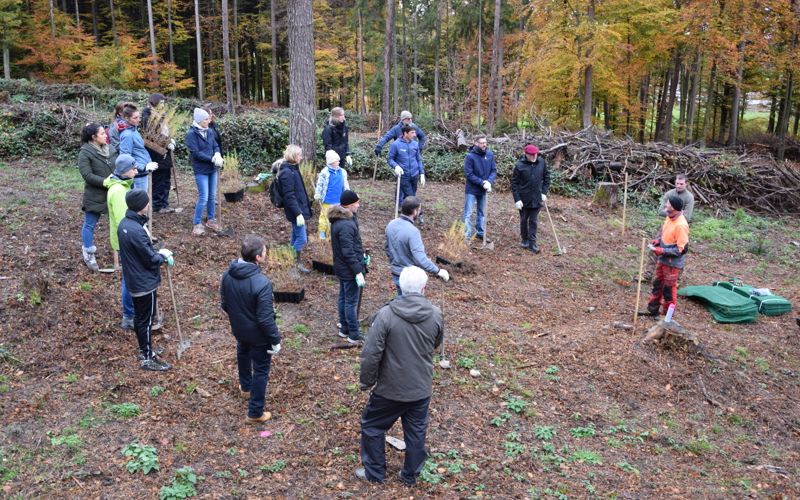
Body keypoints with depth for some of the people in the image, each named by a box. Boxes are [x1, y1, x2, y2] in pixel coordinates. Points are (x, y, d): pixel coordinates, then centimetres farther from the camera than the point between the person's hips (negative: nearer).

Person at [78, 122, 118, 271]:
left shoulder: (110, 148, 2)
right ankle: (89, 254, 24)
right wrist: (105, 182, -24)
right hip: (94, 196, -5)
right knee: (89, 225, 10)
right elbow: (87, 175, -18)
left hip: (113, 193, 5)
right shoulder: (85, 153, -13)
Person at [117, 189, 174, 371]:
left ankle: (144, 350, 38)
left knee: (139, 318, 21)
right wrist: (163, 255, -3)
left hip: (134, 280, 9)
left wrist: (157, 253, 4)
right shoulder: (137, 231, -29)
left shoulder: (124, 223, 1)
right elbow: (151, 260, -22)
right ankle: (148, 359, 16)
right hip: (145, 283, -9)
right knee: (146, 320, 4)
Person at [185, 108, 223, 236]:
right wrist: (212, 159, -20)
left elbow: (215, 146, 9)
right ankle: (196, 224, 5)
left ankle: (211, 220, 27)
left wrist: (218, 155, -14)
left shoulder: (208, 132, 6)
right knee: (203, 198, -7)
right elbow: (196, 153, -18)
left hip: (213, 169, 7)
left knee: (212, 196, 13)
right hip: (201, 170, -7)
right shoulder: (191, 134, -14)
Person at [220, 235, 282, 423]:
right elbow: (266, 318, -28)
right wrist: (275, 340, -14)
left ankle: (245, 386, 60)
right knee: (261, 371, 12)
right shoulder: (262, 283, -34)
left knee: (243, 353, 35)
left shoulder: (228, 274, -13)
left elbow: (224, 303, 3)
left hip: (238, 329, 7)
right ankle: (255, 412, 24)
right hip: (258, 334, -7)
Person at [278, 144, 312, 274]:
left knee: (296, 236, 17)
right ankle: (297, 263, 8)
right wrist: (298, 213, -25)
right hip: (296, 210, -10)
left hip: (299, 208, 10)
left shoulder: (293, 169, 10)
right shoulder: (287, 172, -20)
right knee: (301, 238, -4)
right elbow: (289, 196, -23)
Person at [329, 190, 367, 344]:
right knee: (351, 302, 2)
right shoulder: (346, 225, -28)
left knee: (343, 298, 20)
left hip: (341, 268, 10)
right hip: (349, 270, -10)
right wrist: (358, 272, -23)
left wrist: (360, 253, 21)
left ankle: (344, 329, 34)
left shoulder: (338, 220, 4)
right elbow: (348, 252, -27)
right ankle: (354, 335, 13)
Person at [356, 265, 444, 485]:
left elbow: (371, 353, -19)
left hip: (390, 389, -3)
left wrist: (367, 381, -5)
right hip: (422, 388, 3)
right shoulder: (436, 315, -10)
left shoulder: (386, 314, -21)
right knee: (416, 431, 21)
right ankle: (411, 474, 36)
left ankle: (375, 472, 32)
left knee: (372, 427, 19)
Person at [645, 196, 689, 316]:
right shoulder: (669, 217, -1)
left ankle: (667, 314, 23)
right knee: (658, 283, 19)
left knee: (669, 288, 7)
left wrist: (663, 251, -25)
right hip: (663, 259, 9)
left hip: (673, 263, -9)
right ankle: (652, 309, 34)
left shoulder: (681, 225, -27)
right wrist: (657, 240, -1)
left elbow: (682, 249, -25)